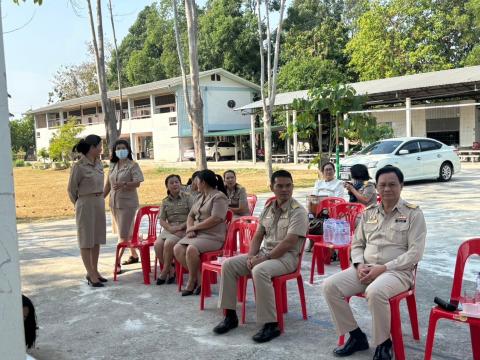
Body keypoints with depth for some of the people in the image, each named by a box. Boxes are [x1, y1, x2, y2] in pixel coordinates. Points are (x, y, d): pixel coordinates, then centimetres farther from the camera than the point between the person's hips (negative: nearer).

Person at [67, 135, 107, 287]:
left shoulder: (98, 163, 7)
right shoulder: (79, 166, -14)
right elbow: (71, 189, -4)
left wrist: (100, 199, 15)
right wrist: (79, 204, 7)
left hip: (99, 203, 7)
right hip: (86, 204, -7)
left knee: (97, 238, 12)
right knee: (86, 240, 1)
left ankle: (94, 271, 23)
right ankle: (91, 275, 5)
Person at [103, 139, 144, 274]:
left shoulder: (133, 165, -6)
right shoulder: (113, 166, 12)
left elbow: (137, 183, -17)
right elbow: (108, 184, 16)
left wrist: (124, 184, -33)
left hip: (127, 203, -6)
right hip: (114, 202, 7)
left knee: (124, 234, -7)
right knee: (127, 231, 17)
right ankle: (134, 255, 31)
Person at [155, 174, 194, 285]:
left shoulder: (187, 197, 3)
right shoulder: (165, 201, 14)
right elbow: (162, 220, 8)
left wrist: (181, 227, -16)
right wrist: (170, 228, -13)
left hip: (184, 229, -4)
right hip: (169, 229, 4)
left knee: (169, 243, -31)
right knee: (157, 244, -24)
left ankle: (165, 272, -14)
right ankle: (171, 270, -7)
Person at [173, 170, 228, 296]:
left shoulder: (219, 197, -8)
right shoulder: (201, 197, 21)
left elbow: (215, 219, -19)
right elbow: (191, 215, 21)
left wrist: (194, 227, -13)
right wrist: (190, 229, -2)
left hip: (213, 237, -8)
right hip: (197, 234, 8)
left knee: (191, 249, -32)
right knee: (177, 249, -15)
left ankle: (192, 281, -10)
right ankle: (197, 277, -4)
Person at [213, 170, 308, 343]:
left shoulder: (298, 211, -10)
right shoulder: (268, 209, 12)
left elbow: (289, 243, -19)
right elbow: (258, 236, 13)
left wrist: (265, 258, -21)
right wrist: (251, 256, -6)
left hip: (286, 256, -7)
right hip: (265, 252, 8)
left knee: (259, 271, -36)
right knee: (228, 264, -7)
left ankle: (271, 325, -27)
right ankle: (230, 315, 0)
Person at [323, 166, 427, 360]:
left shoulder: (413, 213, -3)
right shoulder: (369, 212, 13)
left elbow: (415, 253, -11)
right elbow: (357, 244, 17)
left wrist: (383, 268, -18)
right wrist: (359, 265, -5)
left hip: (398, 271, -5)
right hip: (366, 268, 6)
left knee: (375, 292, -38)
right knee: (330, 286, -15)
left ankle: (383, 344, -13)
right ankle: (356, 336, 0)